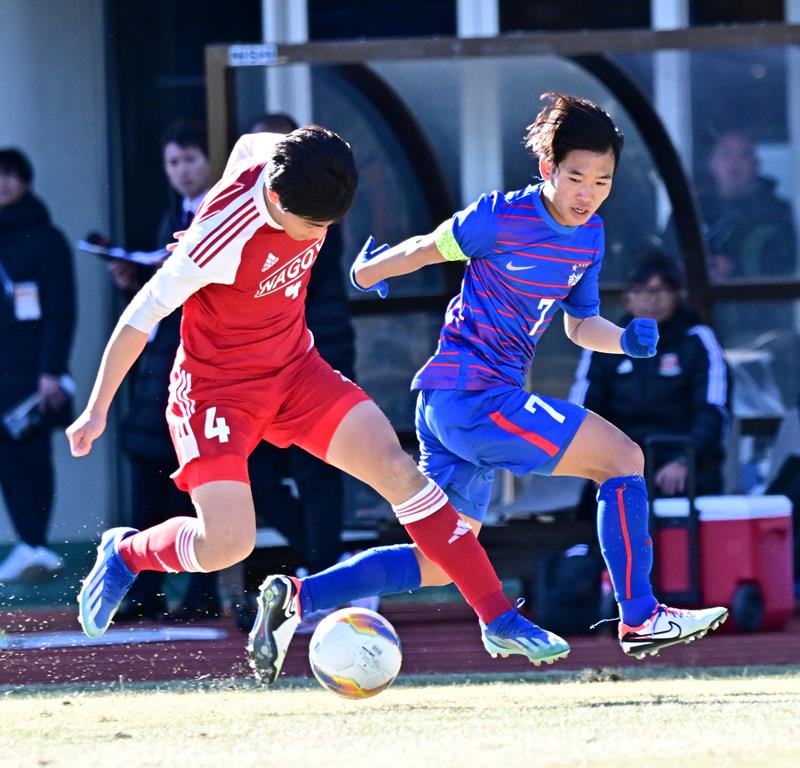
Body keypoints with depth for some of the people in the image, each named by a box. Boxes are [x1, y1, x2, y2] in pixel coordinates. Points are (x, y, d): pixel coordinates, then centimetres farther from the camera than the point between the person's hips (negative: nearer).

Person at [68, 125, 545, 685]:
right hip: (216, 387, -6)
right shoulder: (224, 238, -32)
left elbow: (246, 146, 11)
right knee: (227, 545, -19)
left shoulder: (284, 159, -14)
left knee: (394, 466, -11)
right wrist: (98, 409, -13)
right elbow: (143, 315, -21)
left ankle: (497, 616, -9)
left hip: (294, 368, 6)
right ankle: (126, 553, 15)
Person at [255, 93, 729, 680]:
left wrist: (626, 340, 1)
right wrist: (371, 270, 15)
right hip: (471, 394, -9)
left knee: (440, 565, 13)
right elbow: (427, 248, 1)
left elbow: (579, 325, 20)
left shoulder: (590, 236, 10)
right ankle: (639, 618, -12)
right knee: (624, 457, -13)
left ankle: (294, 600, 13)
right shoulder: (503, 217, -13)